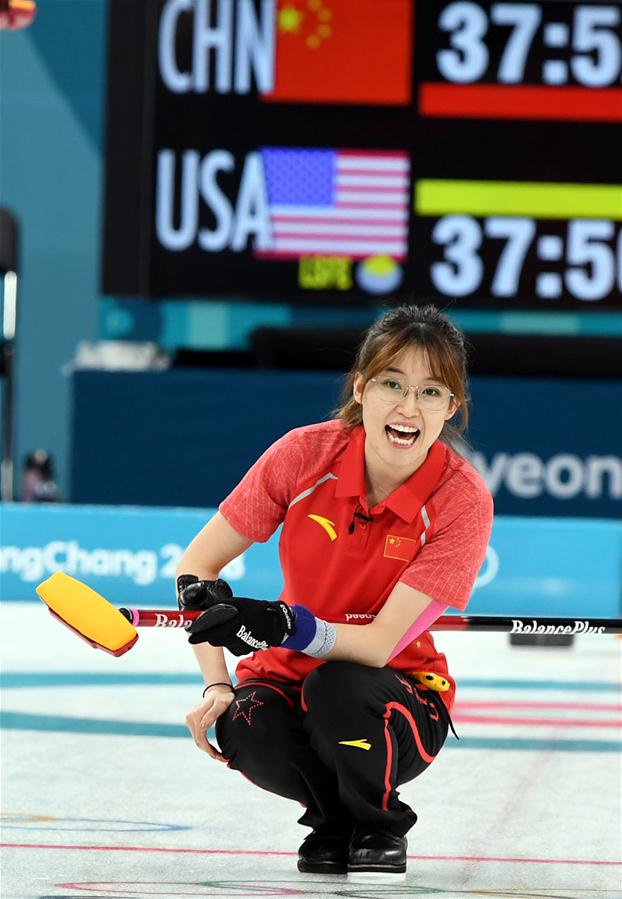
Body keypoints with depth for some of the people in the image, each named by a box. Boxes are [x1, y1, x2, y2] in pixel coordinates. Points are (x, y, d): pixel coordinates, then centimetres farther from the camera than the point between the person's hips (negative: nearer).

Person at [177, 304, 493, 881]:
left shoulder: (462, 502, -20)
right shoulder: (306, 454, -15)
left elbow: (381, 644, -26)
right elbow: (198, 563, -9)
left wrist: (290, 627, -45)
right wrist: (216, 684, -23)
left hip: (398, 690, -2)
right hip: (289, 676, 2)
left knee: (337, 690, -36)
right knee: (246, 730, -32)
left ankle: (379, 828, -4)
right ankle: (332, 822, 3)